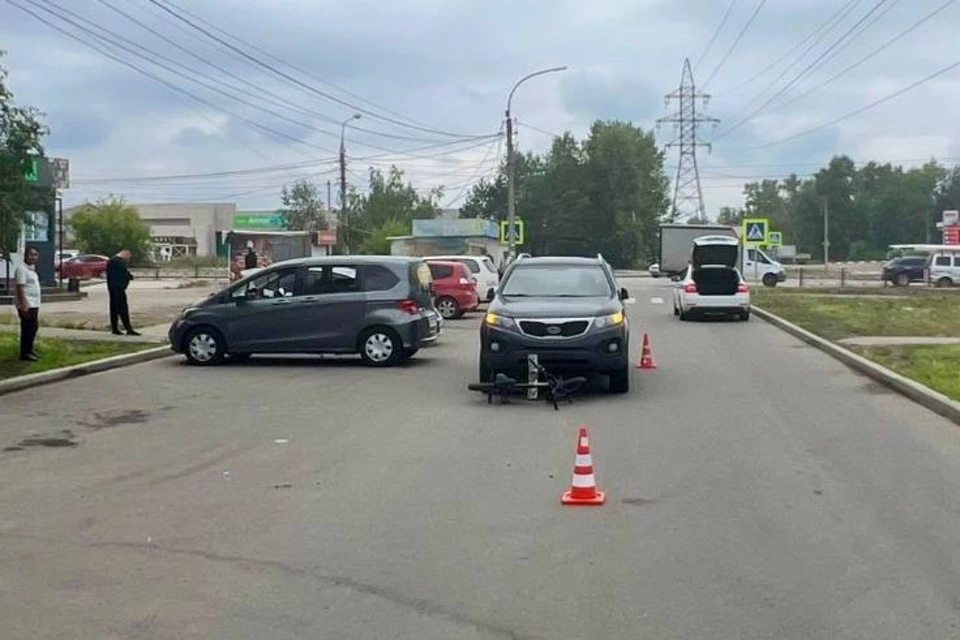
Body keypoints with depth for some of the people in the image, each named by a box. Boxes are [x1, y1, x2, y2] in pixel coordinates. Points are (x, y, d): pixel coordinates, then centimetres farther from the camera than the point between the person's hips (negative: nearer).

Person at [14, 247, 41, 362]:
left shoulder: (32, 269, 15)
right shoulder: (22, 269, -14)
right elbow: (20, 288, -20)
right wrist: (23, 305, -25)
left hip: (34, 304, 10)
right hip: (26, 305, -10)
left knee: (34, 327, 15)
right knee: (27, 328, -6)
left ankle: (29, 350, 25)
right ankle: (25, 353, -1)